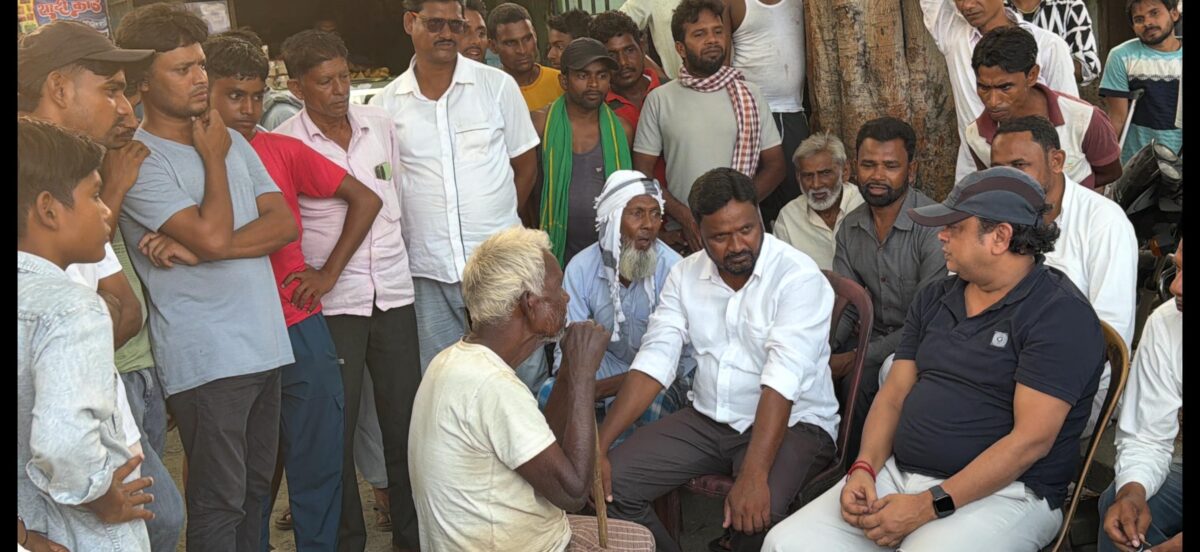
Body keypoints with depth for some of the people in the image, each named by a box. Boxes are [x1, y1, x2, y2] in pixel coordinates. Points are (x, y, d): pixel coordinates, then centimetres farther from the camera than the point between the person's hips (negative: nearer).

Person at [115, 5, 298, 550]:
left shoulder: (231, 141, 13)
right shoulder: (139, 159, -10)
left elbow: (284, 222, 3)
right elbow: (213, 236, -20)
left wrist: (196, 247, -11)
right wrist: (214, 158, -5)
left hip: (264, 344, 7)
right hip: (205, 357, -7)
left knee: (254, 488, 15)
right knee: (218, 503, -1)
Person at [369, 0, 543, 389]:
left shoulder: (497, 86, 2)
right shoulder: (385, 105, 4)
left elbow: (525, 165, 8)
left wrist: (500, 223, 3)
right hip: (429, 273, 1)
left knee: (525, 373, 2)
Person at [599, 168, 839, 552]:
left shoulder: (798, 277, -16)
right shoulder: (686, 275, 2)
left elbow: (782, 379, -27)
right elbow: (654, 362, -4)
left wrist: (753, 475, -37)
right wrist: (598, 447, -15)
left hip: (792, 422, -5)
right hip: (709, 420, 5)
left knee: (755, 514, -34)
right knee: (612, 484, -12)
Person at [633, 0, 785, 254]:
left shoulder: (749, 95, 6)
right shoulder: (660, 100, 2)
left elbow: (775, 165, 6)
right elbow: (643, 173, 1)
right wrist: (684, 216, -12)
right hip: (684, 238, -1)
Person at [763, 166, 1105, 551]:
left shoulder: (1060, 315, -9)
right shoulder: (936, 299, 16)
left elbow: (1031, 439, -16)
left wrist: (930, 507, -19)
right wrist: (864, 468, -4)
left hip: (1001, 492, -6)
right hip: (898, 475, 6)